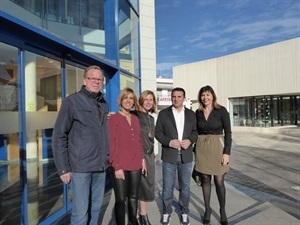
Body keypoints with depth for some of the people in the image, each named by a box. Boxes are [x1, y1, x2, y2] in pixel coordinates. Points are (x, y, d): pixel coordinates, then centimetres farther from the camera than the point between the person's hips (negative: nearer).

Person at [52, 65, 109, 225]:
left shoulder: (104, 104, 10)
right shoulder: (72, 101, -5)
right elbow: (59, 136, -7)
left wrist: (107, 158, 9)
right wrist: (63, 168, -9)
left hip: (101, 167, 5)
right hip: (80, 167, -5)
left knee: (96, 208, 16)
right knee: (80, 212, 3)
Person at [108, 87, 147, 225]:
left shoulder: (135, 118, 11)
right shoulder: (113, 118, -7)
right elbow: (111, 144, -10)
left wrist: (142, 159, 11)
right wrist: (117, 166, -13)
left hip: (135, 165, 5)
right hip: (120, 166, -5)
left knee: (133, 197, 17)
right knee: (121, 199, 5)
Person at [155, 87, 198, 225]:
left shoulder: (191, 114, 8)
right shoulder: (163, 113, 1)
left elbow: (195, 131, 8)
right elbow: (157, 132, -2)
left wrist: (190, 141, -12)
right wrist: (169, 142, -16)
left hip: (186, 156, 2)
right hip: (169, 155, -1)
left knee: (185, 186, 13)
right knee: (168, 187, 8)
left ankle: (184, 212, 31)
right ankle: (166, 212, 27)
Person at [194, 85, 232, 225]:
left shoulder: (221, 111, -6)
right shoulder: (198, 112, 4)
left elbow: (228, 132, -6)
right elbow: (196, 132, 10)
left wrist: (227, 152, -12)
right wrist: (195, 150, 8)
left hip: (217, 147, -3)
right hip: (202, 148, 3)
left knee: (219, 181, 1)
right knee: (205, 180, 10)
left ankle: (222, 211, 23)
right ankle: (207, 210, 26)